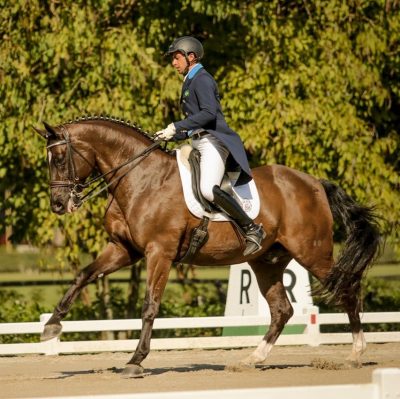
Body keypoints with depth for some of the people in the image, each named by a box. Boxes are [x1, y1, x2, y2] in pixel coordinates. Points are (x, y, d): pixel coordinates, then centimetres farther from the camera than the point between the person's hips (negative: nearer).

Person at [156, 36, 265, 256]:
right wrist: (172, 136, 14)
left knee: (208, 189, -29)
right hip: (199, 143, 11)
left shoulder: (201, 79, -6)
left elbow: (209, 113, -21)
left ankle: (252, 228, -22)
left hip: (213, 141, -11)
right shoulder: (190, 82, 23)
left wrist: (177, 127, -20)